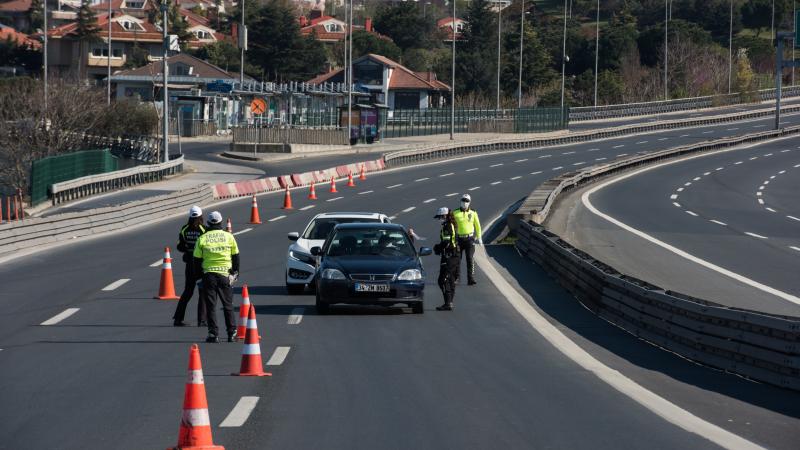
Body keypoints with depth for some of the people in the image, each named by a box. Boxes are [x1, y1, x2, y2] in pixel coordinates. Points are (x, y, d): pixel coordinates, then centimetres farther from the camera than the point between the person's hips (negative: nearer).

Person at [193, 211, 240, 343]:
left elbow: (197, 260, 2)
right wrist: (235, 272, 19)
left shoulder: (202, 239, -1)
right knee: (228, 305, 11)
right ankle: (231, 333, 11)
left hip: (208, 275, -1)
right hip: (225, 274, 1)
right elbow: (236, 257, 8)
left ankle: (213, 334, 0)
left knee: (211, 306, 4)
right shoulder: (229, 237, 1)